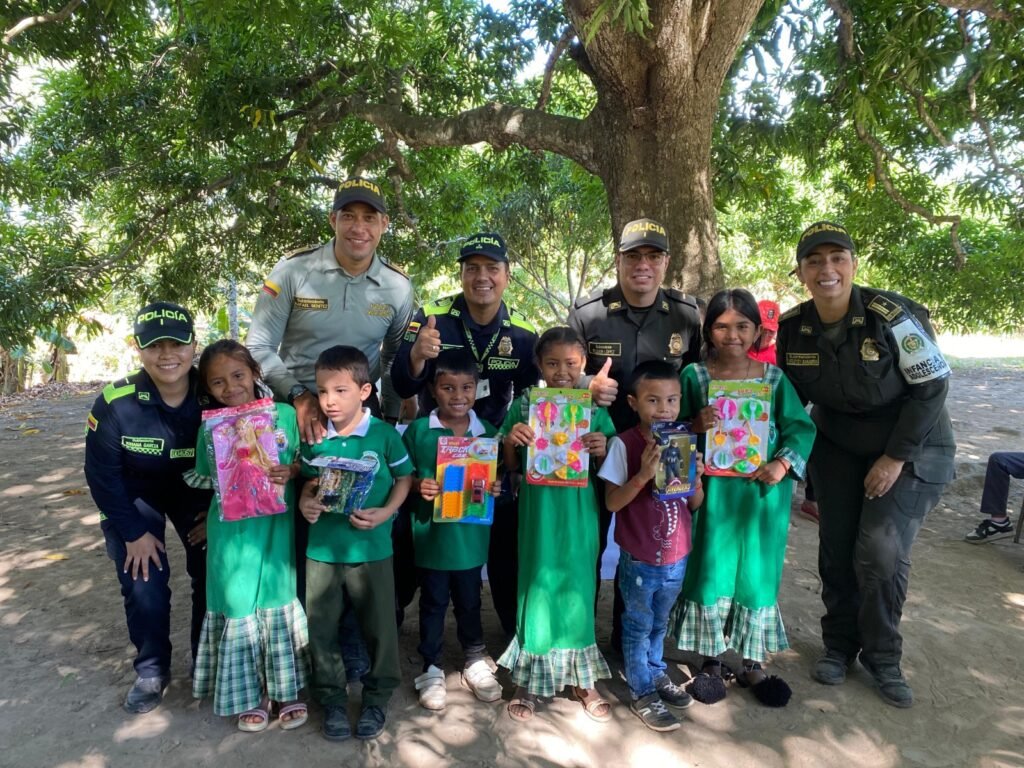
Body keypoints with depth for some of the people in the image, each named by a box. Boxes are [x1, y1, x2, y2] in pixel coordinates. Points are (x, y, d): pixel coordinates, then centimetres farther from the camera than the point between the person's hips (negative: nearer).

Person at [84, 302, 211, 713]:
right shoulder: (115, 403, -27)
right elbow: (102, 473, -16)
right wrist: (133, 531, -13)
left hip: (197, 493, 1)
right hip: (136, 497, -1)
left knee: (213, 577, -1)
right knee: (144, 586, -6)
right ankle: (152, 670, 19)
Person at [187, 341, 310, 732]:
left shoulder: (284, 415, -4)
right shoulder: (210, 428, -2)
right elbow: (203, 480, 4)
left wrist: (291, 472, -18)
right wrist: (225, 488, -16)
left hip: (276, 527, 0)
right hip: (232, 533, 0)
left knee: (279, 600, 12)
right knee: (238, 605, 9)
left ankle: (285, 688, 31)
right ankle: (249, 692, 30)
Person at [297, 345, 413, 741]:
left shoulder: (384, 434, -10)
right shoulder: (315, 438, -1)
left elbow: (404, 477, -2)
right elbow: (309, 482, 11)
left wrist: (385, 513, -15)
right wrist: (305, 504, -9)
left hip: (371, 548, -3)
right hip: (322, 547, 3)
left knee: (379, 626, 10)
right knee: (321, 628, 13)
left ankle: (377, 697, 31)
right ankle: (332, 698, 33)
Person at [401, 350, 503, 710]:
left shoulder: (488, 433, -2)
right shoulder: (418, 430, -8)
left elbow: (499, 478, 7)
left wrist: (497, 488, -14)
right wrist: (418, 486, -22)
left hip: (471, 535, 2)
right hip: (431, 533, -1)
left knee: (469, 600, 18)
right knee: (433, 603, 14)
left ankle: (476, 660, 38)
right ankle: (432, 669, 31)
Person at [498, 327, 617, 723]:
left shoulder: (595, 408, 1)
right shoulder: (524, 405, -1)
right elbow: (509, 466, 4)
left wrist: (602, 451, -14)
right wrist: (510, 441, -15)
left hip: (579, 513, 1)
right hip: (538, 510, -1)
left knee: (578, 588, 11)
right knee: (537, 587, 7)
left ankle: (582, 678, 31)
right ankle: (530, 680, 27)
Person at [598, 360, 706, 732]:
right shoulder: (623, 444, -17)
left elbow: (695, 504, 4)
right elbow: (612, 502, -16)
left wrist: (695, 481, -16)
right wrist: (643, 475, -29)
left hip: (677, 555, 5)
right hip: (638, 558, -4)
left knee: (660, 622, 24)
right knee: (638, 625, 13)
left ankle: (657, 674, 45)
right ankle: (642, 692, 30)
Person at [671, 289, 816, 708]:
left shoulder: (773, 377, 2)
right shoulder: (694, 375, -1)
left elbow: (800, 427, 1)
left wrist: (784, 463, -14)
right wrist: (695, 425, -20)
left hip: (762, 492, 2)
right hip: (712, 491, -1)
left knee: (758, 573, 11)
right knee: (710, 571, 5)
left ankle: (752, 662, 29)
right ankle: (710, 661, 24)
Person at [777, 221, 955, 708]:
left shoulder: (891, 316, -23)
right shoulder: (791, 329, -9)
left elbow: (932, 386, -16)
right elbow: (790, 400, 4)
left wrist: (895, 459, -16)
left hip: (910, 451, -3)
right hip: (837, 450, 4)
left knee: (880, 552, -9)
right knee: (837, 550, 3)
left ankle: (883, 658, 14)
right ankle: (839, 645, 25)